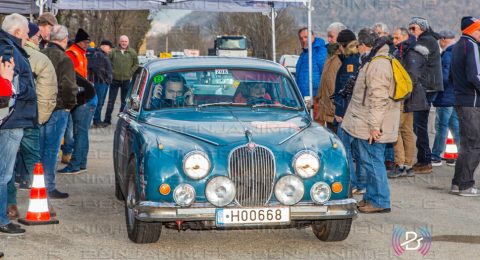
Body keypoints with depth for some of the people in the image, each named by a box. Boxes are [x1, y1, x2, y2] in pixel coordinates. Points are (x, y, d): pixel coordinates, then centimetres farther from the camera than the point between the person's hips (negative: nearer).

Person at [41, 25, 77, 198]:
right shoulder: (64, 60, -14)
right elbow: (68, 87, -19)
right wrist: (70, 104, -4)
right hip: (57, 110, -7)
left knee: (40, 147, 17)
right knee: (51, 149, -2)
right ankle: (49, 188, 1)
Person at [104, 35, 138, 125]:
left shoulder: (132, 53, 2)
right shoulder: (113, 52, -1)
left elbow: (136, 64, 9)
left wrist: (130, 73, -1)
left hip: (126, 80, 1)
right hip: (115, 79, -1)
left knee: (124, 101, 9)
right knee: (111, 101, 2)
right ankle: (107, 120, 6)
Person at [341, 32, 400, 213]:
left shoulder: (378, 65, -18)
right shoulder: (373, 62, 17)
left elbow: (378, 98, -23)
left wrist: (374, 125, -24)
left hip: (370, 128, -10)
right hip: (365, 125, 10)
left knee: (372, 162, -6)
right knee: (370, 162, 16)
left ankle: (380, 202, -1)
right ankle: (371, 197, 25)